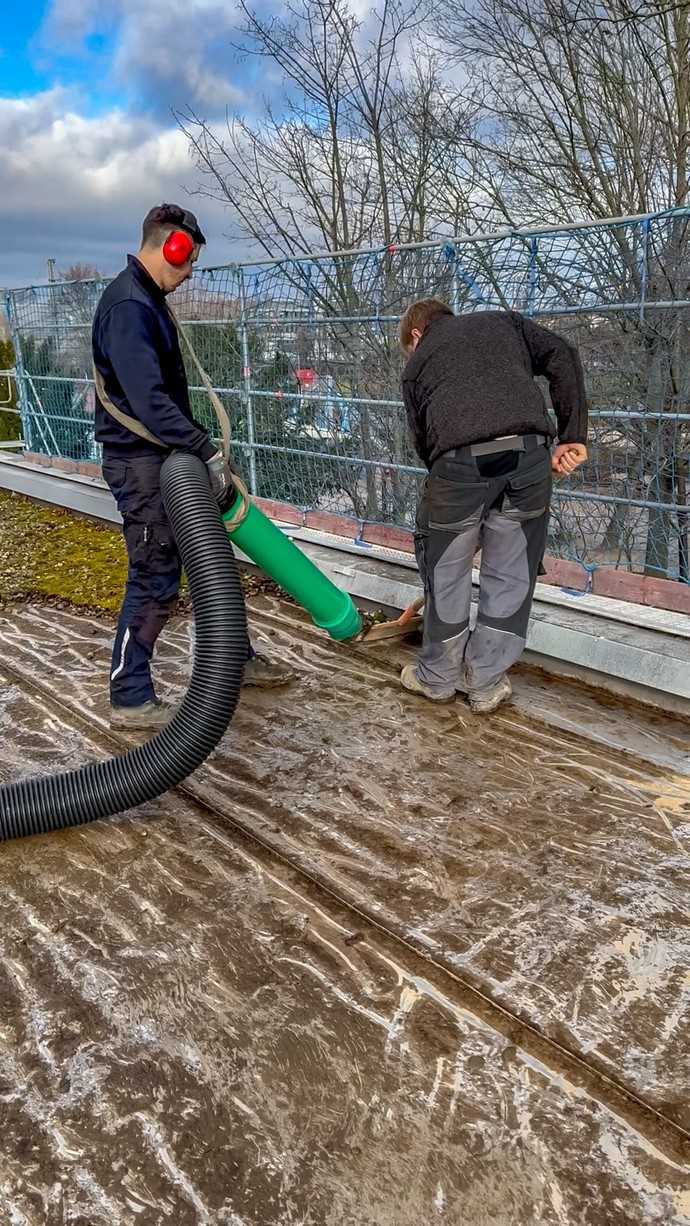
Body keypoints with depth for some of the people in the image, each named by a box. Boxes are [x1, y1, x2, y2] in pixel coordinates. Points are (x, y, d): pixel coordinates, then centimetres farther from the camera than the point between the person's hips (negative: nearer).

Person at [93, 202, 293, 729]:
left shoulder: (147, 300, 15)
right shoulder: (128, 305, -19)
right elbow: (148, 399, -28)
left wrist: (200, 442, 13)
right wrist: (207, 450, -25)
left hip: (166, 457, 11)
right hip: (140, 462, -10)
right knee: (155, 580, -5)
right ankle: (130, 698, 6)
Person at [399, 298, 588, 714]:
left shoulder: (417, 362, 26)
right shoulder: (504, 320, 29)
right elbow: (562, 357, 12)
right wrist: (573, 436, 8)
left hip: (460, 461, -1)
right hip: (528, 453, 1)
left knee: (447, 573, 18)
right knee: (511, 575, 16)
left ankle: (438, 677, 34)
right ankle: (486, 682, 27)